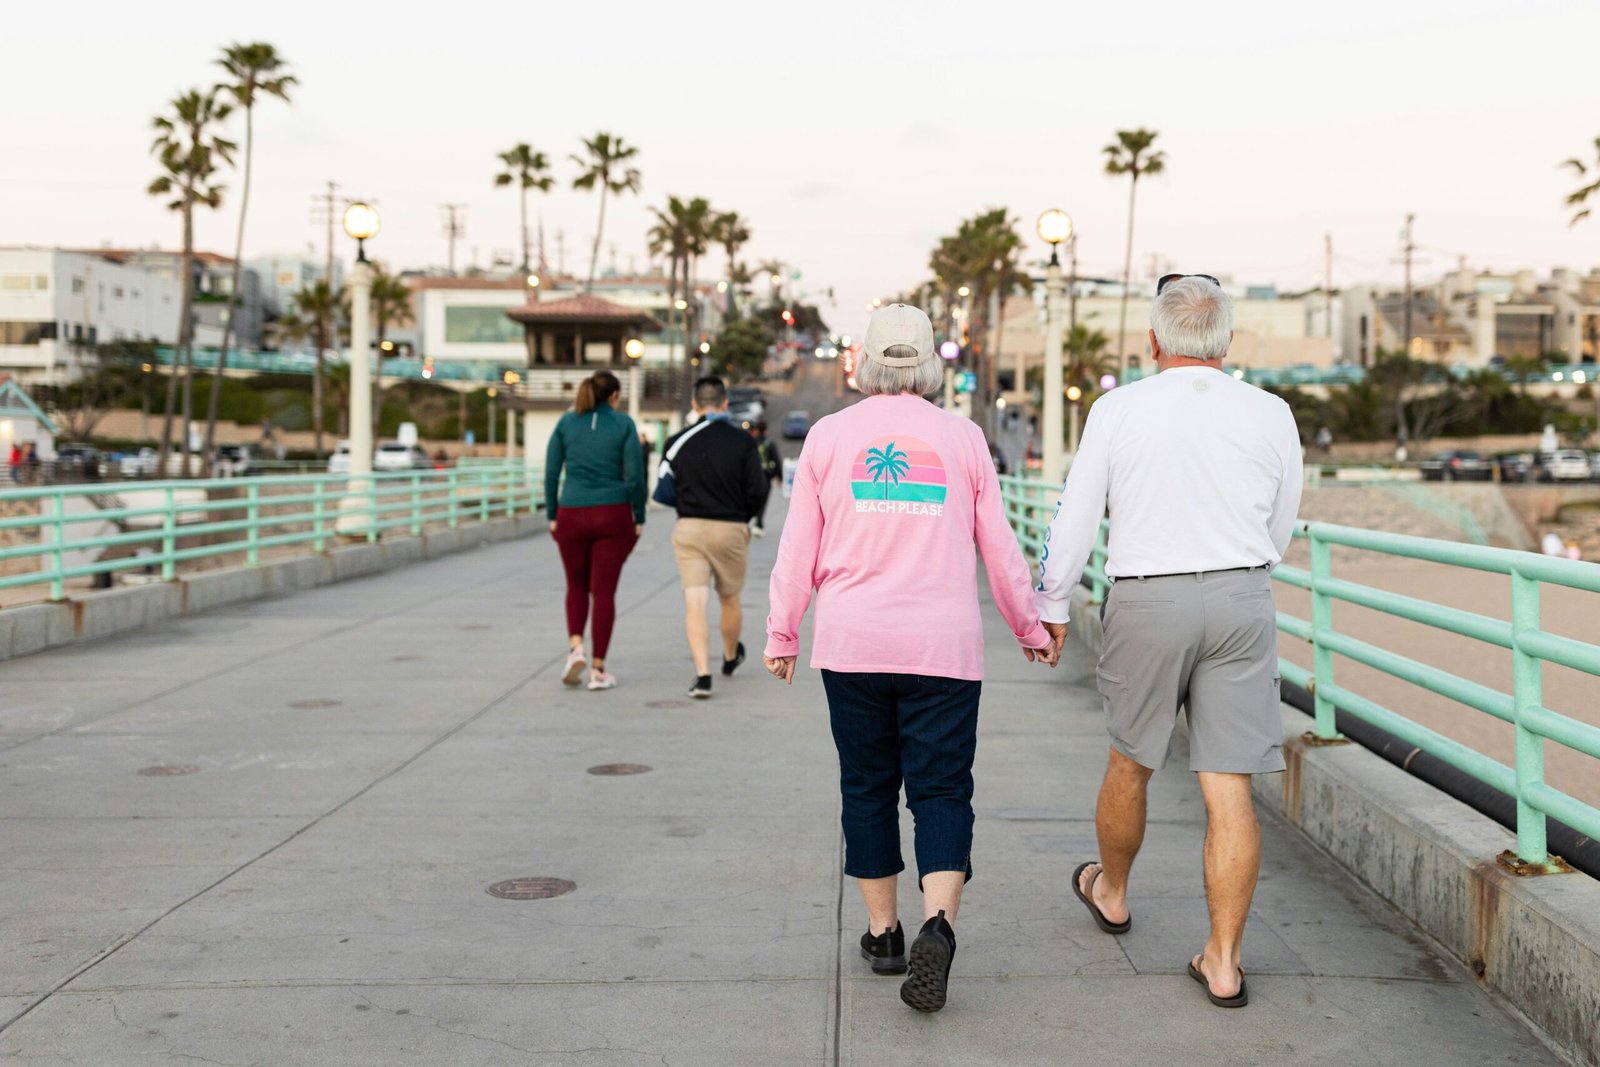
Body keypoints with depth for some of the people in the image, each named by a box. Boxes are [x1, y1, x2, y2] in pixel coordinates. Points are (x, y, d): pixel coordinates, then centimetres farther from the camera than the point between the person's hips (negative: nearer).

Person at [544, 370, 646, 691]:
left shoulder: (566, 422, 4)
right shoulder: (623, 424, -2)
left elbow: (551, 474, 2)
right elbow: (634, 476, -6)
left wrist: (552, 517, 9)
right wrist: (639, 518, 3)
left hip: (572, 515, 2)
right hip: (614, 515, -2)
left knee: (577, 586, 19)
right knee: (604, 590, 4)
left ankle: (575, 648, -2)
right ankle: (598, 670, 4)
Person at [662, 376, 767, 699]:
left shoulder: (677, 442, -1)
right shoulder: (743, 441, -6)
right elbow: (757, 492, -8)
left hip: (689, 529, 0)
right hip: (731, 530, 0)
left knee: (695, 603, -3)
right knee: (730, 600, 19)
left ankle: (702, 675, -15)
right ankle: (731, 658, 41)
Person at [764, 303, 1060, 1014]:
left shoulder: (828, 436, 3)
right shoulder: (963, 437, 3)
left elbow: (797, 549, 4)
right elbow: (999, 548, 7)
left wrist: (781, 634, 14)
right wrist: (1029, 628, 19)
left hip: (851, 644, 1)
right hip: (943, 646, -1)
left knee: (867, 787, 13)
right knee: (941, 789, 4)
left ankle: (882, 932, 21)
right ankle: (939, 921, -16)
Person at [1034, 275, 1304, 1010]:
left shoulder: (1116, 410, -4)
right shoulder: (1270, 415, 1)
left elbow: (1075, 518, 1)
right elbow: (1280, 529, 13)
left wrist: (1052, 604, 14)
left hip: (1146, 601, -1)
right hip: (1241, 600, 1)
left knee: (1131, 762, 19)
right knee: (1229, 788, 2)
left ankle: (1111, 892, 42)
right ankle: (1223, 962, 5)